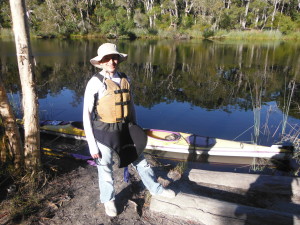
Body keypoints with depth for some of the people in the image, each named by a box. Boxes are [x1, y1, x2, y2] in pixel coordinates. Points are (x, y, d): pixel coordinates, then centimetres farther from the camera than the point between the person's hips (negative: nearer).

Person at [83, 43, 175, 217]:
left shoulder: (125, 79, 0)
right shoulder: (95, 82, -15)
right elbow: (87, 115, -12)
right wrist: (92, 145, -12)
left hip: (125, 130, 4)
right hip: (104, 133, -4)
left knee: (140, 160, 18)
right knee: (106, 169, 15)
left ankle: (156, 189, 42)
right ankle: (108, 200, 42)